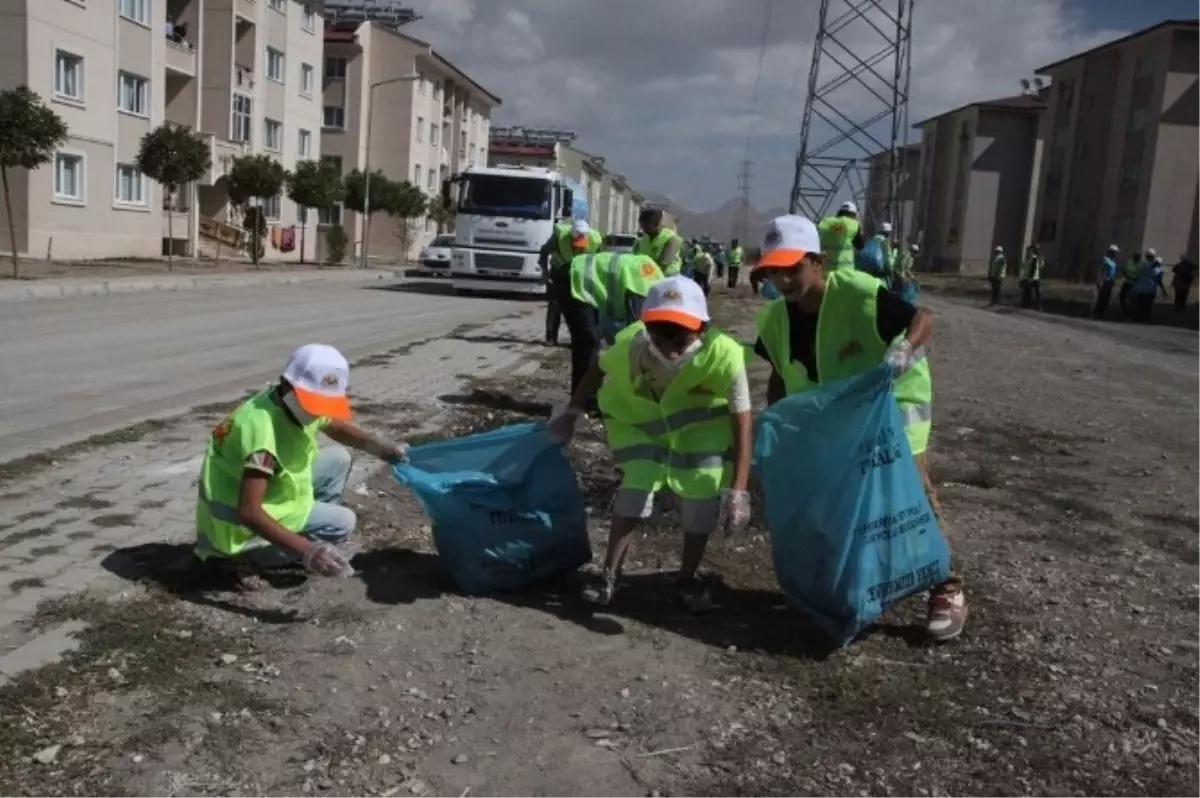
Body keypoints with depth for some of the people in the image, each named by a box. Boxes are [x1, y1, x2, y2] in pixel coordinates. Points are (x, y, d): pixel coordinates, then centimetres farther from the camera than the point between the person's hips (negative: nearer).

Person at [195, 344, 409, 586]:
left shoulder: (296, 403, -7)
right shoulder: (261, 428, -34)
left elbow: (337, 427, 15)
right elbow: (249, 512, -37)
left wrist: (381, 448, -2)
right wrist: (305, 550, -43)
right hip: (237, 523, -9)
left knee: (337, 459, 7)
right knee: (342, 521, -13)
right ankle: (247, 556, -7)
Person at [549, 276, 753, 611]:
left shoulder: (723, 355, -40)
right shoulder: (631, 347, -34)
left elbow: (742, 421, -34)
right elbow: (599, 370, -11)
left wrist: (737, 490, -38)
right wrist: (571, 412, 1)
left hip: (704, 423, 0)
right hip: (642, 418, 1)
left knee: (702, 494, -7)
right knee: (636, 485, -4)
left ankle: (688, 577, 14)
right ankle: (610, 574, 10)